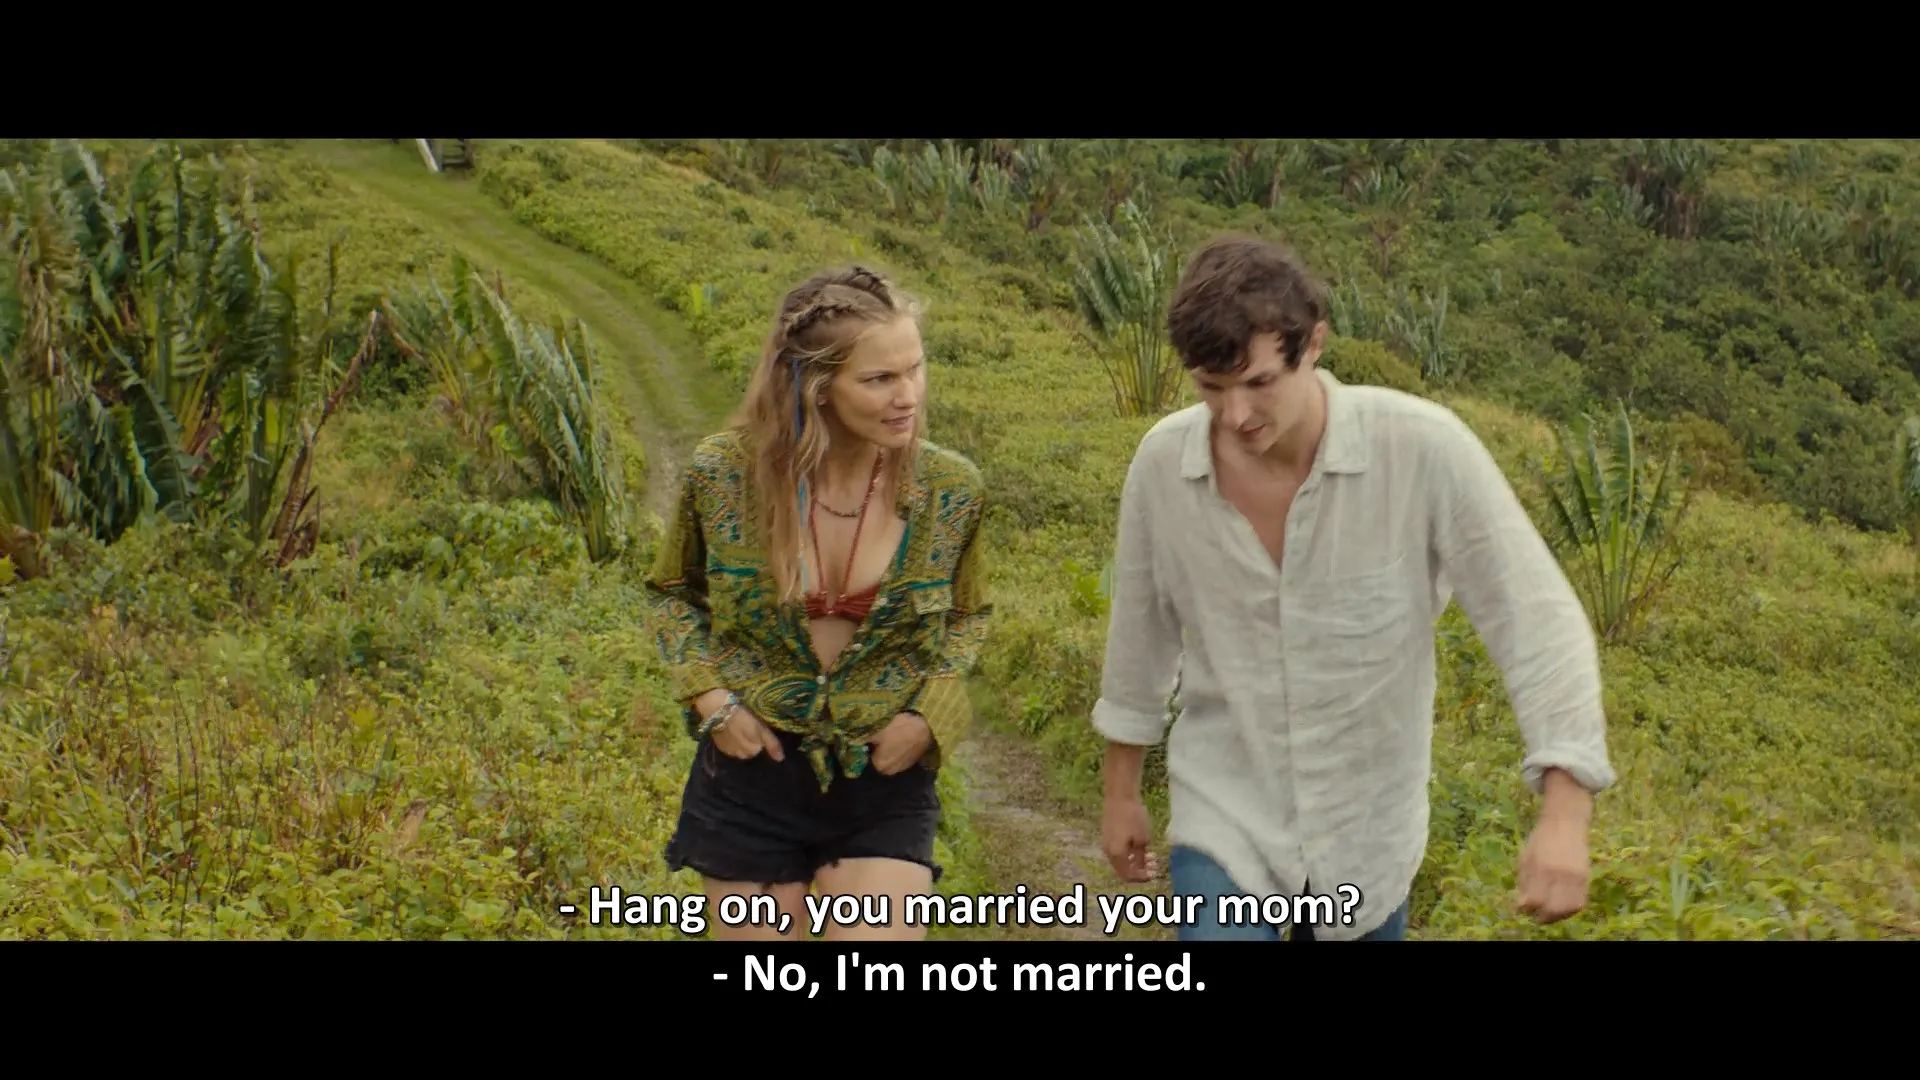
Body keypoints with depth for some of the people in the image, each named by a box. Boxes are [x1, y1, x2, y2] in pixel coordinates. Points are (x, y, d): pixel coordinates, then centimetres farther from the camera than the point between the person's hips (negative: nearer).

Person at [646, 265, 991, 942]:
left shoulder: (949, 490, -10)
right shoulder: (723, 473, -13)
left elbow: (967, 615, 9)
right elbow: (672, 593, 6)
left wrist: (932, 714, -7)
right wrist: (708, 696, -8)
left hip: (884, 786, 0)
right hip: (752, 770, 0)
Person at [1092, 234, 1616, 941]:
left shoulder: (1423, 449, -22)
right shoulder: (1163, 461, -13)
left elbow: (1536, 622, -19)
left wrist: (1565, 814, -29)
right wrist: (1120, 791, 12)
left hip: (1368, 829, 0)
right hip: (1222, 818, 0)